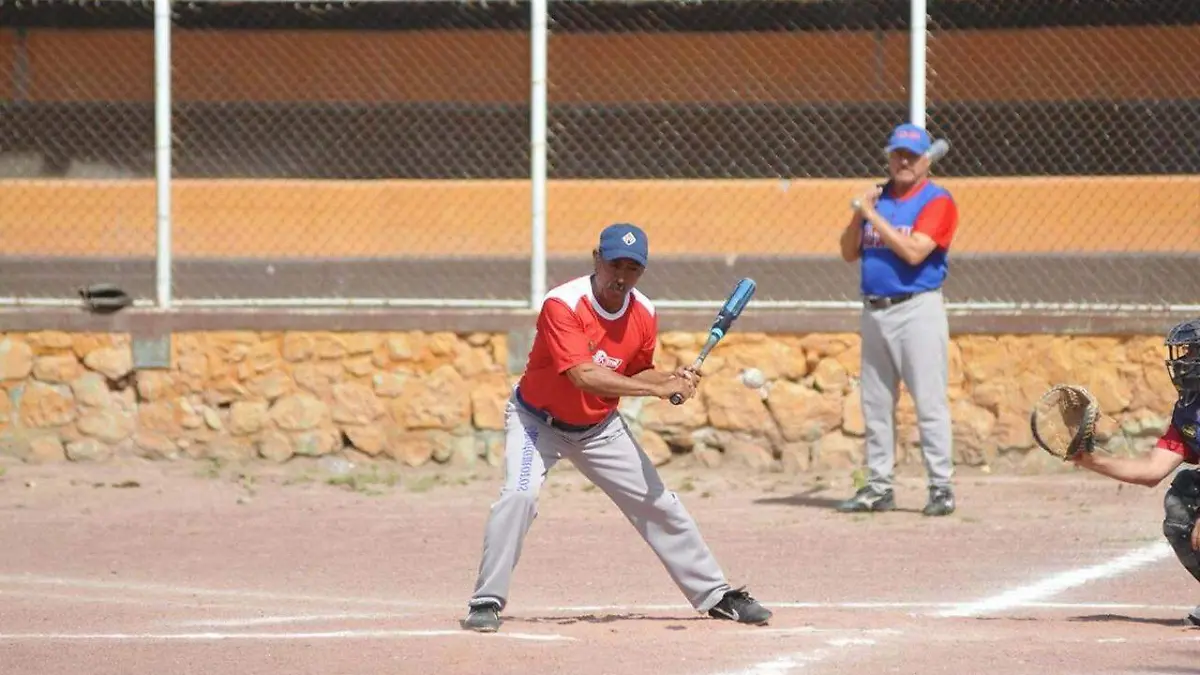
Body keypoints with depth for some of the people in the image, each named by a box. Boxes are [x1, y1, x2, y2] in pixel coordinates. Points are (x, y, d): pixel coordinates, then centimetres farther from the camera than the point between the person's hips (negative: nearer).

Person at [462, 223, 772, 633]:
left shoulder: (644, 314, -10)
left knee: (660, 505, 6)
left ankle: (716, 596, 20)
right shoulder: (562, 305, -28)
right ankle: (487, 602, -16)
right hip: (538, 420, -5)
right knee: (519, 495, -27)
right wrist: (659, 389, -38)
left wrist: (674, 379, -15)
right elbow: (584, 377, -38)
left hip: (600, 429, 5)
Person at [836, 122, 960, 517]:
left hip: (918, 310, -7)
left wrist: (874, 217, -14)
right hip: (875, 311, 7)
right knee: (875, 404, 9)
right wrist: (859, 214, -4)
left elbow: (914, 251, -19)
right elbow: (849, 253, 12)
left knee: (930, 402, -9)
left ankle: (941, 487, -7)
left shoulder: (937, 201, -6)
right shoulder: (877, 199, 14)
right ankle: (878, 487, 16)